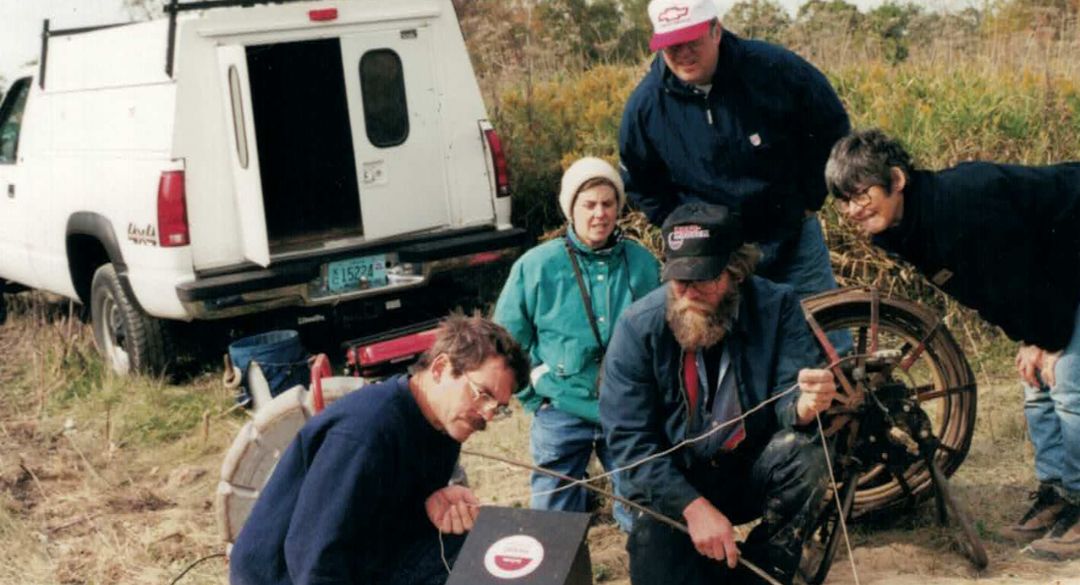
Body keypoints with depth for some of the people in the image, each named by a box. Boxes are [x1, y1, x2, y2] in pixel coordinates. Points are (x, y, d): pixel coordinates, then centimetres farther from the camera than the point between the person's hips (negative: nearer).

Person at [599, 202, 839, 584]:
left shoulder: (776, 306, -10)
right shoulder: (639, 327, -14)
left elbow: (786, 400, -15)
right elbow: (628, 438, -14)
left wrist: (805, 405, -42)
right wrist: (694, 506, -26)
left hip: (754, 473, 1)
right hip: (672, 482, -1)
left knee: (805, 457, -29)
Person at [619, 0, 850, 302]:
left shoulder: (774, 67, -16)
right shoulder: (644, 105, -12)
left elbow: (832, 125, -1)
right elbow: (641, 184, 7)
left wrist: (810, 199, 0)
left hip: (793, 238, 0)